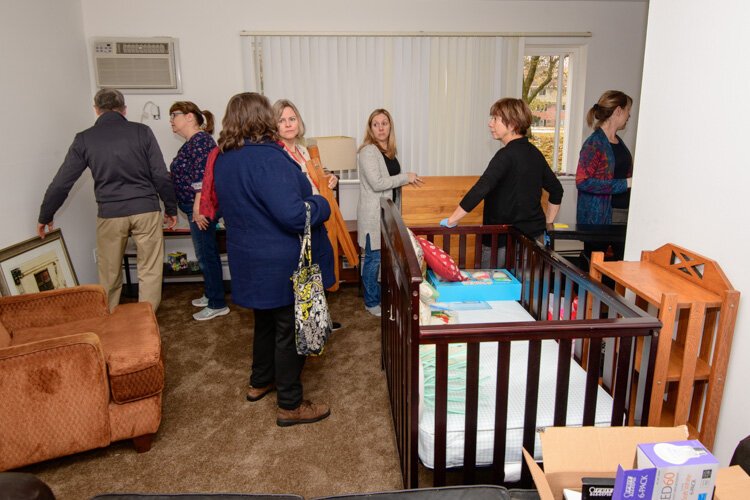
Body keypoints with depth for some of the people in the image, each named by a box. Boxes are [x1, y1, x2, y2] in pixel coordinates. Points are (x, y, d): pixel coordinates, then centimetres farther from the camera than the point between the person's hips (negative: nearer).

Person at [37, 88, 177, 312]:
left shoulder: (84, 139, 4)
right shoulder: (142, 131, 0)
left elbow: (61, 183, 6)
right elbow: (161, 176, -3)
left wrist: (45, 216, 18)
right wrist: (171, 209, 9)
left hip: (110, 214, 1)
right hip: (146, 210, -1)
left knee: (109, 275, 16)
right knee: (150, 272, 8)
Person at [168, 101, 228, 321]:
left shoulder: (199, 140, -14)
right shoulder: (192, 141, 17)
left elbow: (202, 177, -22)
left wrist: (198, 208, -24)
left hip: (201, 209, -10)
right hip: (198, 208, 10)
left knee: (206, 255, -4)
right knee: (207, 253, 17)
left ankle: (217, 304, 5)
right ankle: (211, 295, 29)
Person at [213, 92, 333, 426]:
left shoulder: (223, 159, 4)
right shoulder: (267, 157, -24)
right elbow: (292, 214, -31)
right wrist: (322, 205, -12)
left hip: (249, 258, 9)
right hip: (284, 263, -8)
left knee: (266, 320, 25)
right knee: (289, 329, 5)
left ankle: (259, 382, 42)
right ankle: (290, 406, 19)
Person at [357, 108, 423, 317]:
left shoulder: (389, 150, 12)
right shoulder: (368, 151, -14)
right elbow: (377, 183, -22)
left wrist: (410, 180, 12)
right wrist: (406, 177, -16)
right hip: (374, 214, -8)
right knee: (374, 258, 0)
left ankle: (383, 295, 28)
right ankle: (371, 302, 15)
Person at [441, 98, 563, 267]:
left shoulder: (506, 155, -16)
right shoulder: (535, 153, 9)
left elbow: (480, 190, -26)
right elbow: (556, 191, 17)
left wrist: (450, 221, -21)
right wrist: (547, 225, 22)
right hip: (535, 236, 8)